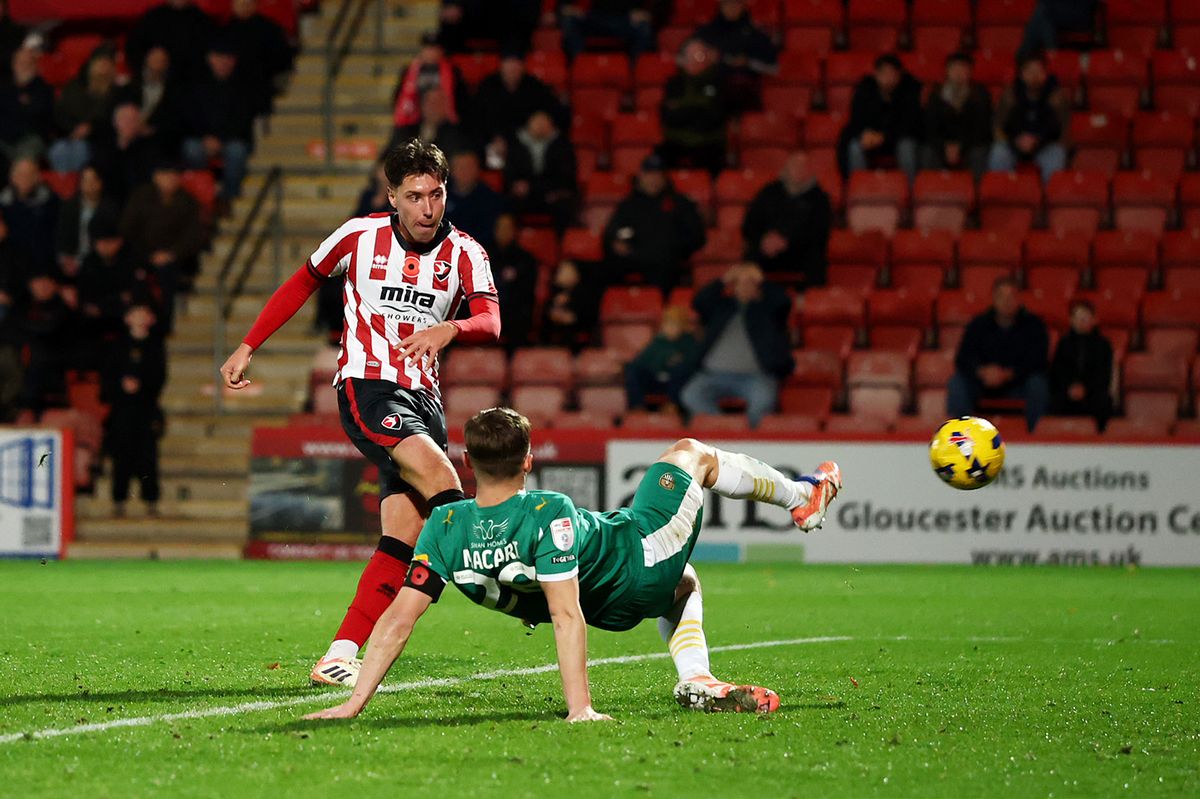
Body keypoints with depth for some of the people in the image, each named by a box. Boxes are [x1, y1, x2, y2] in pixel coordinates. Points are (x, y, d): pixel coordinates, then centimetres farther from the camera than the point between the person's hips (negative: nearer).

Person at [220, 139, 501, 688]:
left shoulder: (465, 253, 1)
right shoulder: (359, 236, -1)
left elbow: (490, 323, -15)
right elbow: (303, 282, 16)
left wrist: (449, 329, -37)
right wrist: (247, 347, 16)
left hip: (423, 397, 3)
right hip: (366, 388, -3)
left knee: (404, 538, -6)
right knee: (438, 475, -29)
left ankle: (340, 657, -4)